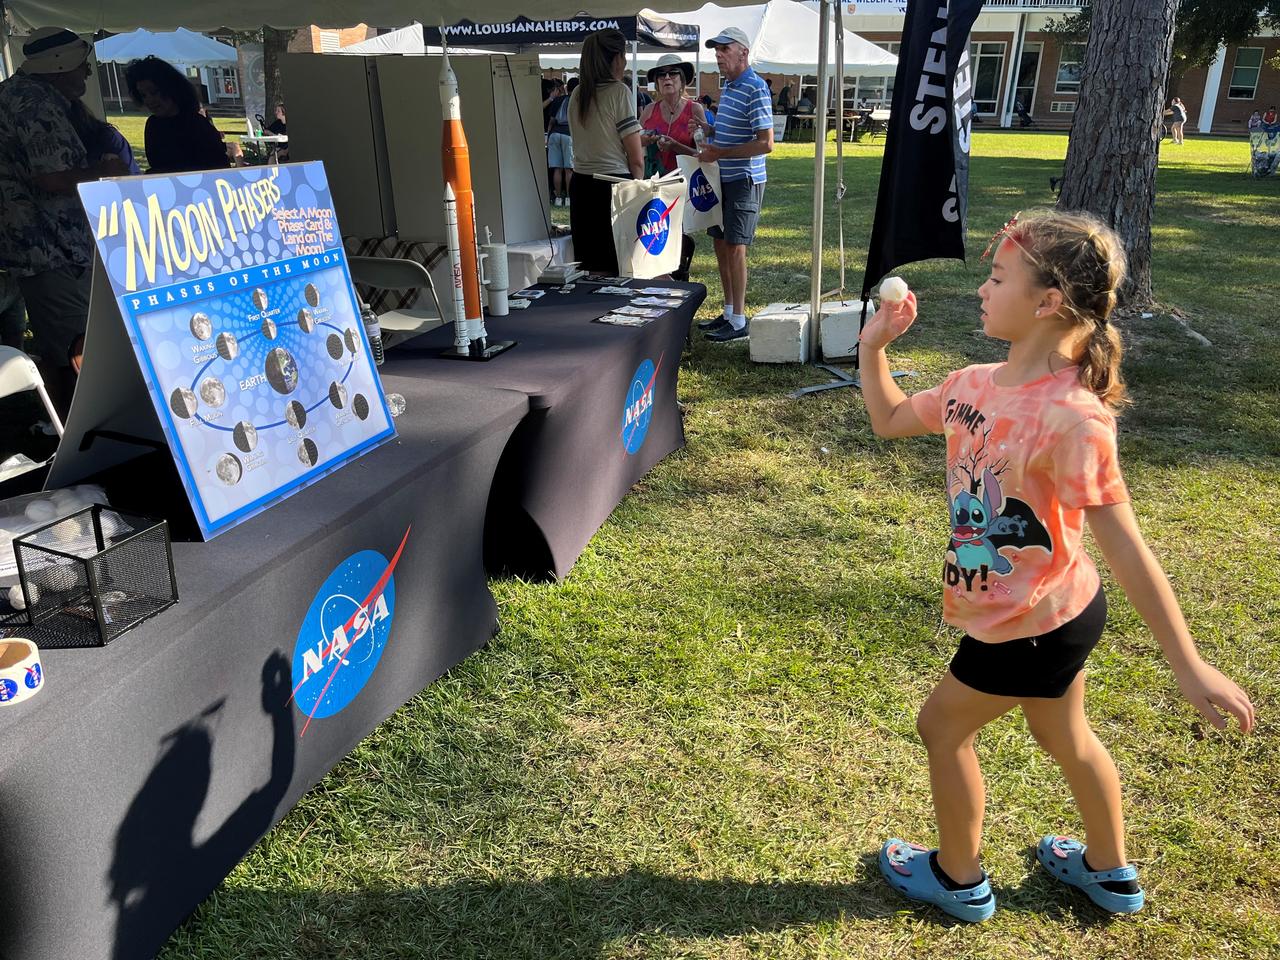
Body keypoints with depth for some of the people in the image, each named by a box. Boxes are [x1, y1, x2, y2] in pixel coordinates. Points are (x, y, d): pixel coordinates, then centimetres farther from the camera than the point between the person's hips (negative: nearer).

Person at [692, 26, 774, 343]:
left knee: (735, 246, -7)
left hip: (744, 179, -9)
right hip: (723, 178, 9)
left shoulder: (755, 89, -16)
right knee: (720, 243, 12)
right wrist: (709, 130, 5)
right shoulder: (728, 86, 14)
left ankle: (738, 321, 0)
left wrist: (720, 153, -21)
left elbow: (766, 143, -23)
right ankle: (728, 312, 22)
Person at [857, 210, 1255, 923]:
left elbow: (1125, 548, -29)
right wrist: (875, 345, -1)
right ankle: (1111, 872, 50)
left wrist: (1190, 665, -24)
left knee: (942, 725, 10)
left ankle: (959, 878, 34)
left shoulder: (1071, 417, -30)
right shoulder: (976, 384, -5)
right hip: (1050, 612, 8)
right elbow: (891, 420, 12)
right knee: (1064, 736, 25)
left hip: (1038, 624, -8)